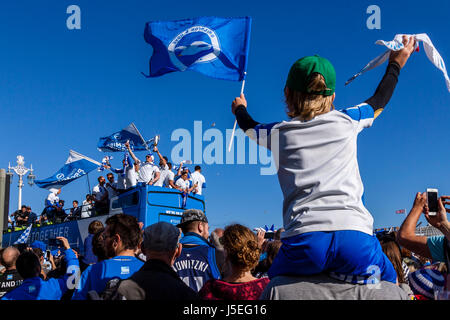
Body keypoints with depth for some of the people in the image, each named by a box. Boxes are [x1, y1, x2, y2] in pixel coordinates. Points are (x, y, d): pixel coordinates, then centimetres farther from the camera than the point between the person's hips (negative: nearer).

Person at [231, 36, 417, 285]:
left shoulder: (279, 133, 15)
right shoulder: (347, 121, 15)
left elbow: (248, 125, 38)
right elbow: (379, 101, 36)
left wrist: (240, 108, 61)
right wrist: (396, 63, 54)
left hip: (304, 241, 0)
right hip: (356, 238, 1)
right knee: (391, 284, 26)